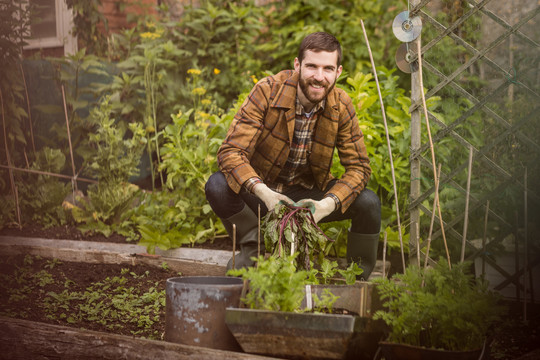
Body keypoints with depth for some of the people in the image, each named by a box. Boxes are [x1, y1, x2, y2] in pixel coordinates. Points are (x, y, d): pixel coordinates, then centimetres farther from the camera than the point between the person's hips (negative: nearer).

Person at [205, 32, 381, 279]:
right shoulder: (268, 91, -20)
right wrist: (263, 192, -42)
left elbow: (358, 166, -10)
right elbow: (231, 151, -25)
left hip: (307, 194, 2)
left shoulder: (341, 106, -11)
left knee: (369, 203, -21)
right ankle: (253, 246, 0)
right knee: (217, 186, -32)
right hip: (261, 191, -2)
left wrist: (328, 204, -30)